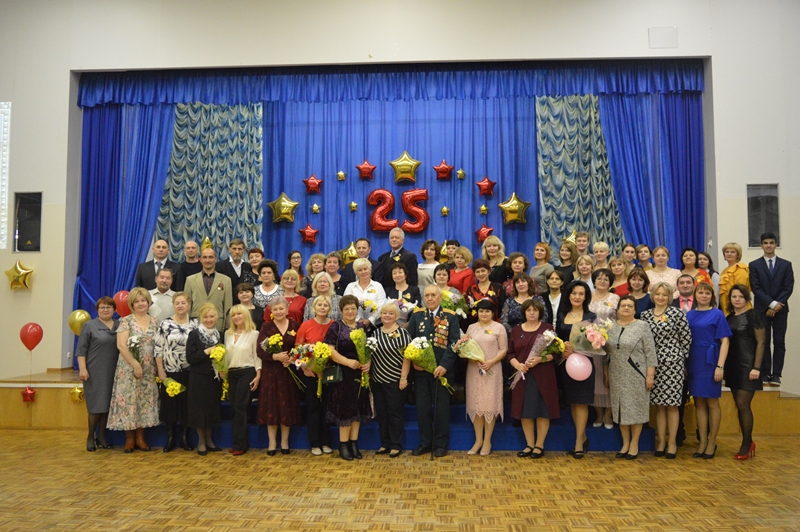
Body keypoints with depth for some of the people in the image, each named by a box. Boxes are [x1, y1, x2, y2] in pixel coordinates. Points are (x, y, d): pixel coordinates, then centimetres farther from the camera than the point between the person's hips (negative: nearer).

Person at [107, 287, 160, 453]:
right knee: (129, 399, -1)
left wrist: (158, 367, 0)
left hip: (149, 370, 4)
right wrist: (135, 364, -16)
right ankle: (129, 438, 11)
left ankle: (140, 438, 16)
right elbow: (121, 346, -13)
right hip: (129, 368, -4)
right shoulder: (126, 321, -4)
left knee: (145, 401, 6)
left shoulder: (154, 322, 9)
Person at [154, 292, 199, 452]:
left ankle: (184, 437, 18)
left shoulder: (195, 324, 3)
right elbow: (158, 349, -3)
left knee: (188, 403, 6)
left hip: (189, 372, 1)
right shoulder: (165, 324, -2)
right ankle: (170, 438, 17)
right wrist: (161, 371, -7)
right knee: (170, 403, 4)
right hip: (170, 371, -1)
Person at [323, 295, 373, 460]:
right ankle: (343, 445, 11)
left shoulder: (362, 327, 11)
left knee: (358, 409, 7)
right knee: (345, 409, -1)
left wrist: (368, 363, -8)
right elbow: (330, 350, -12)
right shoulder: (335, 327, -4)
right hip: (342, 375, -4)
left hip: (360, 375, 5)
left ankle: (354, 444, 17)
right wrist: (348, 362, -23)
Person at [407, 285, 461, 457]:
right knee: (422, 407, 8)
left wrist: (444, 365, -17)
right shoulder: (416, 315, 6)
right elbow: (409, 340, 4)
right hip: (420, 369, 2)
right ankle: (425, 443, 20)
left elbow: (455, 343, -8)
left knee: (441, 407, 5)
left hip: (441, 369, -2)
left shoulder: (451, 317, -2)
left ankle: (441, 444, 17)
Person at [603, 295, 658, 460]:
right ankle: (625, 443, 20)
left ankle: (634, 444, 14)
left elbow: (650, 352, -7)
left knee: (636, 408, 2)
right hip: (617, 377, 4)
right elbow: (606, 353, 11)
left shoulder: (642, 326, -5)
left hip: (636, 376, -4)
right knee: (620, 408, 9)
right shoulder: (610, 327, 7)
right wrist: (606, 375, 10)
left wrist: (650, 375, -11)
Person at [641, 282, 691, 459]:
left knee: (672, 404, 2)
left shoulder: (677, 313, -4)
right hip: (653, 364, 3)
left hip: (673, 364, -3)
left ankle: (672, 442, 11)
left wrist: (680, 356, 1)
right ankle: (660, 441, 17)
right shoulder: (645, 315, 6)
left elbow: (686, 338, -2)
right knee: (659, 405, 8)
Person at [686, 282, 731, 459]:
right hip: (693, 362, 4)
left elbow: (724, 341, -7)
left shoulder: (717, 314, -3)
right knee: (699, 403, 8)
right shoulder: (690, 315, 9)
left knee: (712, 403, 4)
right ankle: (702, 441, 16)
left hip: (710, 362, -4)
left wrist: (720, 366, -15)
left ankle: (712, 441, 16)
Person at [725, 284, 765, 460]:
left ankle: (746, 444, 5)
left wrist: (756, 367, -15)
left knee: (743, 404, -7)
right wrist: (723, 367, 11)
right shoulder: (729, 318, 12)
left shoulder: (752, 316, -5)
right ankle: (748, 443, 19)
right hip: (733, 368, 6)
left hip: (747, 367, -6)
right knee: (740, 406, 9)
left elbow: (761, 342, -9)